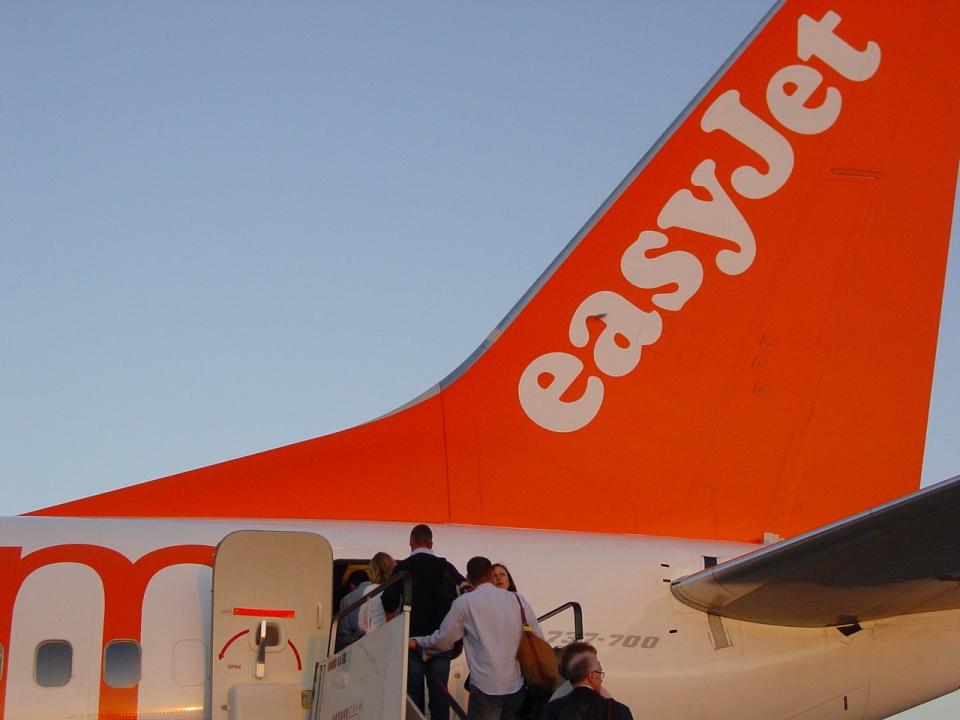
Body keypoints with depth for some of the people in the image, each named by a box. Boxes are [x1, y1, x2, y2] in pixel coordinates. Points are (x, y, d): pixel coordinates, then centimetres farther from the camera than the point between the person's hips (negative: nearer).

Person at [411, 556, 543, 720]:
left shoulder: (464, 602, -1)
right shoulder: (517, 599, 7)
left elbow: (443, 640, 5)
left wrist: (417, 642, 23)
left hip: (486, 687, -4)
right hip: (517, 686, 4)